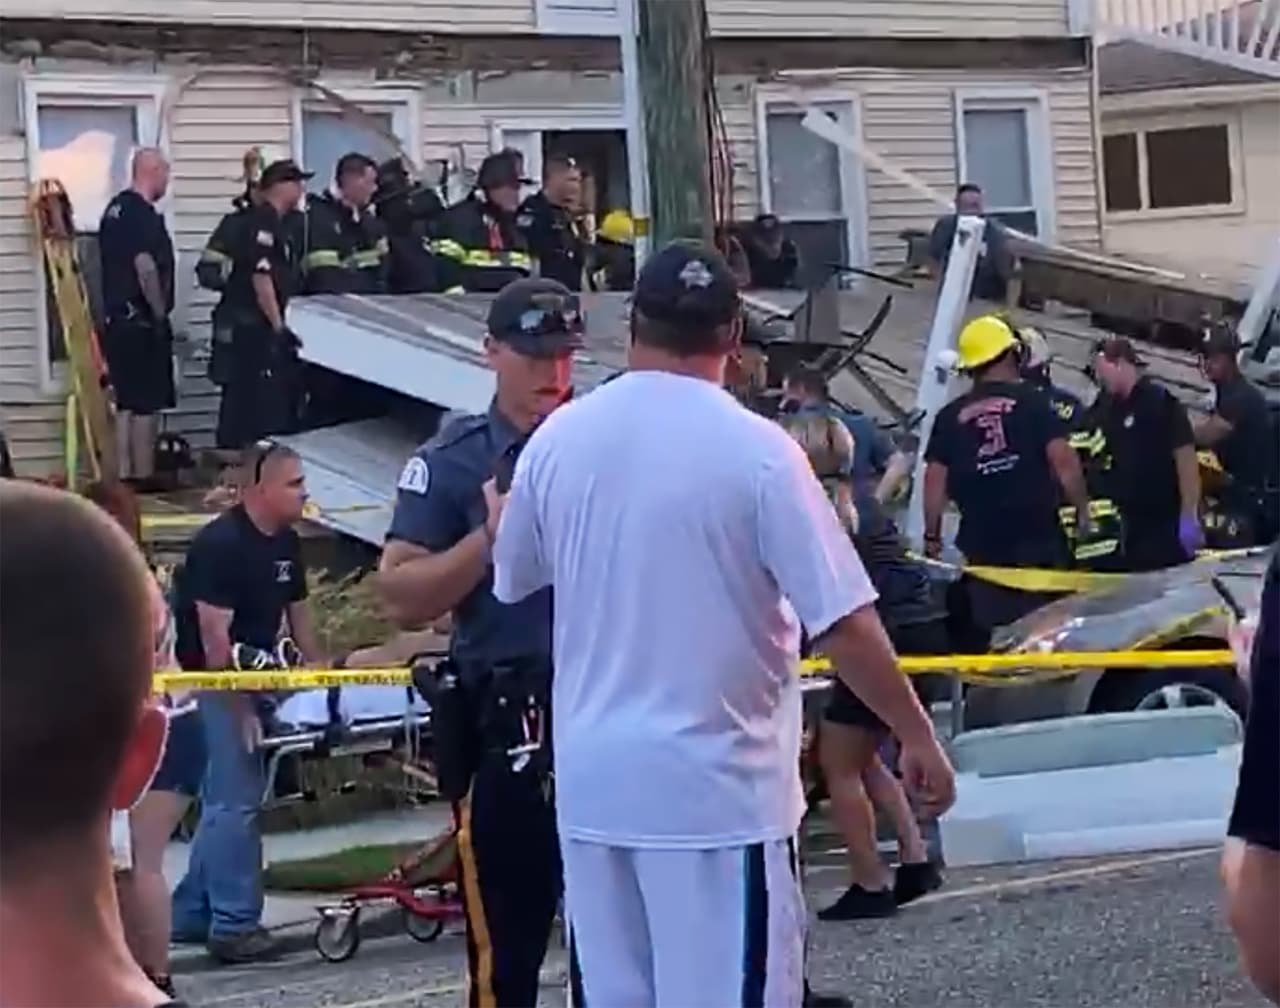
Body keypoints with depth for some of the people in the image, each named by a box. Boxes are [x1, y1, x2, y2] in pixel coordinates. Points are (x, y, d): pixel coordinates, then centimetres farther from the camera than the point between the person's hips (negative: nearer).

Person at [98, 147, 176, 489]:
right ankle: (144, 476, -2)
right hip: (142, 322, -9)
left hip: (117, 320, 9)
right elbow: (145, 267, -25)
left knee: (127, 403, 12)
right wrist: (160, 313, -16)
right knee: (147, 404, -4)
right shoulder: (144, 214, -15)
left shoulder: (115, 209, 15)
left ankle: (124, 474, 14)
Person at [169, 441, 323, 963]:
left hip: (253, 679, 9)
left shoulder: (286, 543, 6)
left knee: (224, 800, 14)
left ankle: (191, 914, 23)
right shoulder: (220, 543, -20)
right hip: (214, 684, -9)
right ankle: (234, 924, -3)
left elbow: (297, 612, 16)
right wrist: (240, 707, -22)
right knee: (234, 801, -8)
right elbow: (214, 634, -23)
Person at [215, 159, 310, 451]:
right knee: (258, 397, -10)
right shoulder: (263, 223, -15)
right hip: (257, 326, -10)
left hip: (270, 327, 10)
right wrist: (277, 324, -21)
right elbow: (261, 277, -21)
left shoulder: (281, 224, 17)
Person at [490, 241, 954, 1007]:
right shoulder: (756, 448, -14)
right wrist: (918, 736, -2)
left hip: (591, 778, 5)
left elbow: (513, 582, 16)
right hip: (716, 783, -5)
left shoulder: (558, 438, 0)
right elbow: (844, 624, -14)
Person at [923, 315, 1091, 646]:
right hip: (1037, 538, -2)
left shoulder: (950, 416, 5)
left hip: (982, 543, 2)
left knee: (990, 635, 6)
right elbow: (1062, 459, -9)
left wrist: (932, 536, 10)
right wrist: (1082, 509, 2)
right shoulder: (1031, 401, -1)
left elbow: (935, 480, 2)